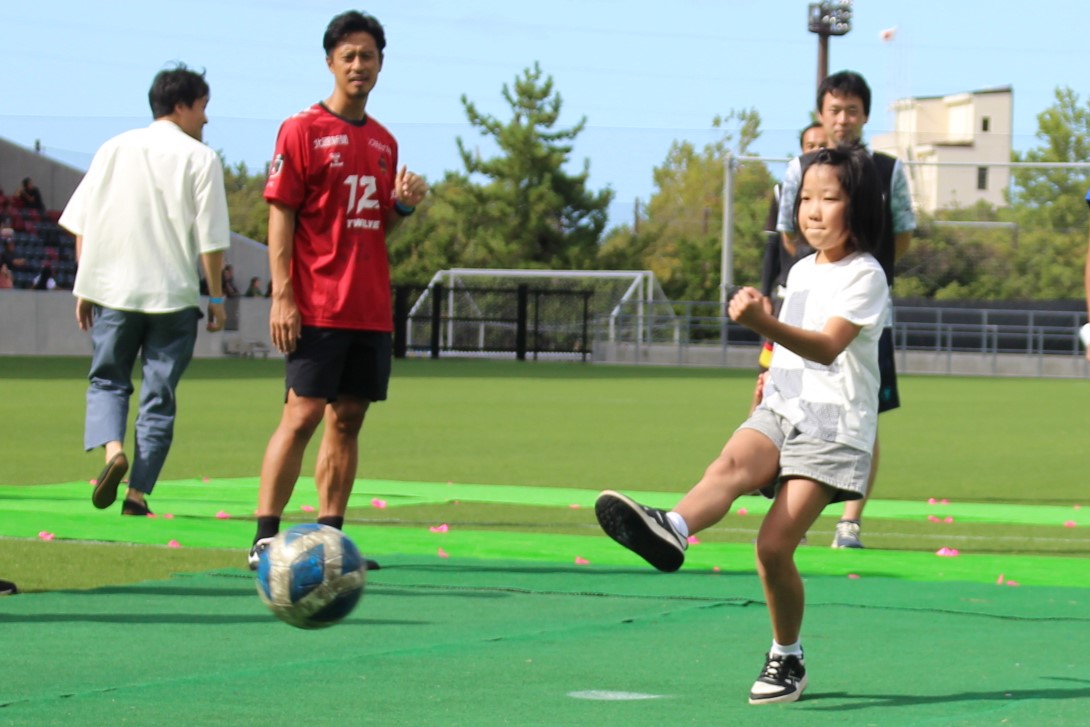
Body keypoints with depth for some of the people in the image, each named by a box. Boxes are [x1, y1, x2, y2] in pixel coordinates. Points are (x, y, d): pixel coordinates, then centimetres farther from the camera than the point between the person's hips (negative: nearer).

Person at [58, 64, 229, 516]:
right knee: (159, 395, 6)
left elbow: (82, 225, 7)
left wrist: (85, 287, 13)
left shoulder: (113, 150, 8)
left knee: (107, 379, 14)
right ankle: (138, 493, 2)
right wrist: (216, 297, 3)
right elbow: (210, 239, -6)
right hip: (173, 293, -2)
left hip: (112, 291, 2)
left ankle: (112, 448, -14)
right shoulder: (200, 159, -2)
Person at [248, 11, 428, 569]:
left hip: (371, 308, 6)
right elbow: (280, 215, -7)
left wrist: (403, 204, 0)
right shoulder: (302, 130, -3)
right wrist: (282, 294, -14)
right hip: (318, 307, -6)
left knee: (348, 418, 6)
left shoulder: (383, 141, 16)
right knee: (302, 414, -11)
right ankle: (264, 538, -9)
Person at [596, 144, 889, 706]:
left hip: (832, 427, -5)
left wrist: (765, 324, -38)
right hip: (781, 411, 5)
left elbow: (827, 346, -25)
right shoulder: (800, 272, 16)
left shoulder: (863, 277, -7)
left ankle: (787, 658, 4)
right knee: (734, 461, -30)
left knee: (774, 546, -15)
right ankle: (670, 530, -60)